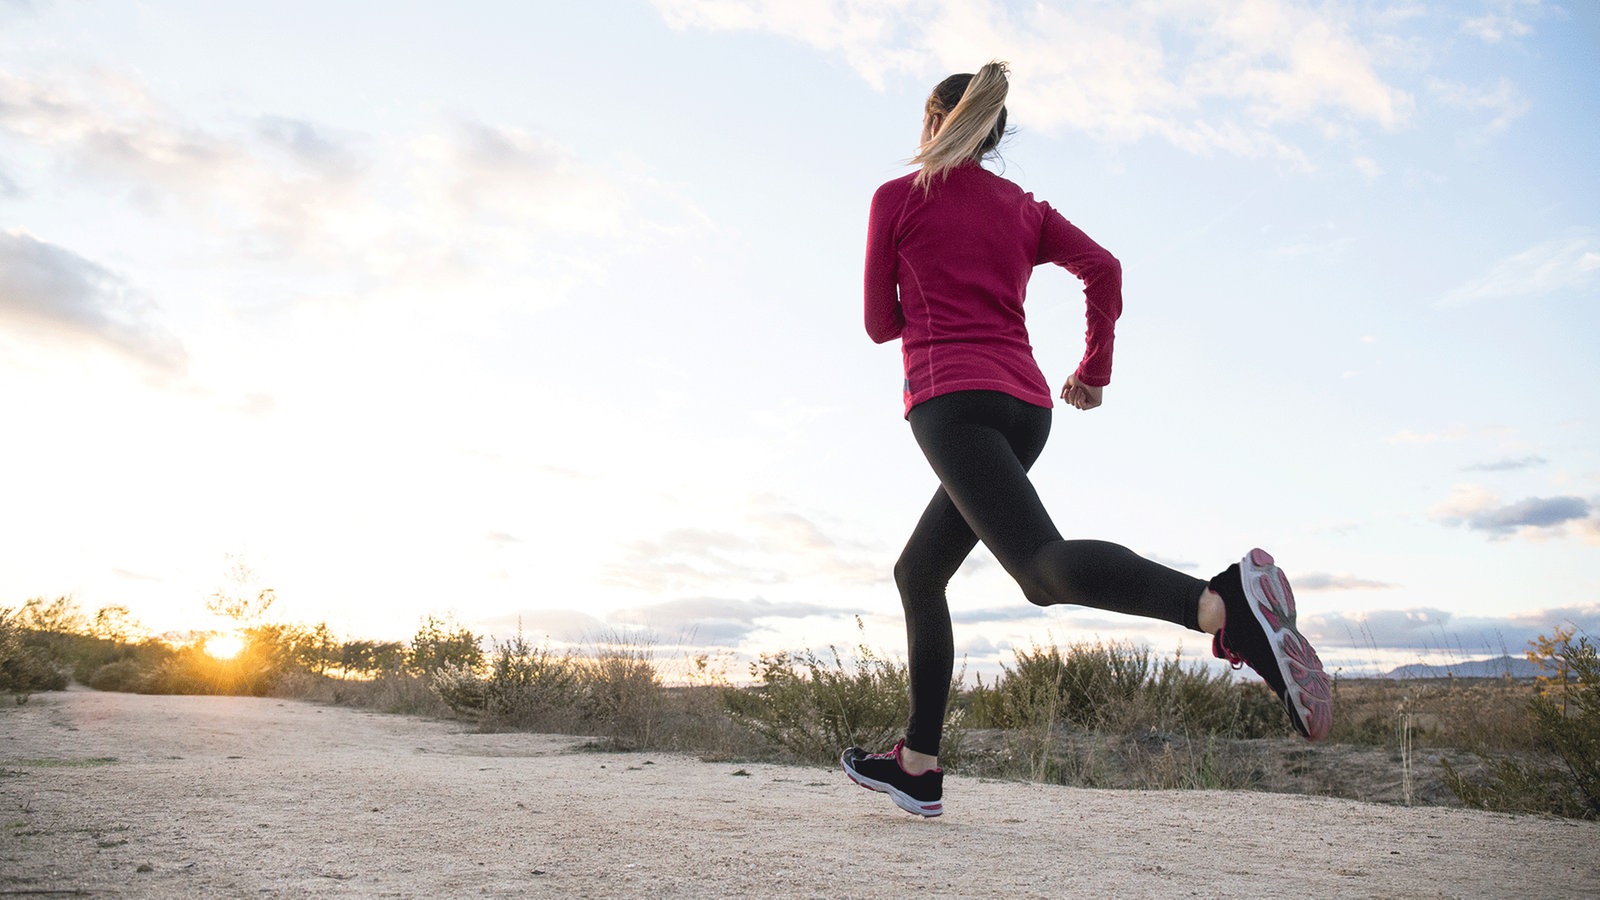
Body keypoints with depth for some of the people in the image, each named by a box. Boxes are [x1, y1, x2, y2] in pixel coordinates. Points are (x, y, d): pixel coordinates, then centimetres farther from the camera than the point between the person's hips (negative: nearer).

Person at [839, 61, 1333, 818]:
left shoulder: (897, 197, 8)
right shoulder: (1025, 208, 20)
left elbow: (881, 322, 9)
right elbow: (1103, 268, 5)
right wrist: (1094, 371, 13)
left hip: (949, 400, -7)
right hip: (1025, 403, 7)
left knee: (1042, 565, -23)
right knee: (918, 573, 17)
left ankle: (1223, 602, -48)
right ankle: (917, 764, 18)